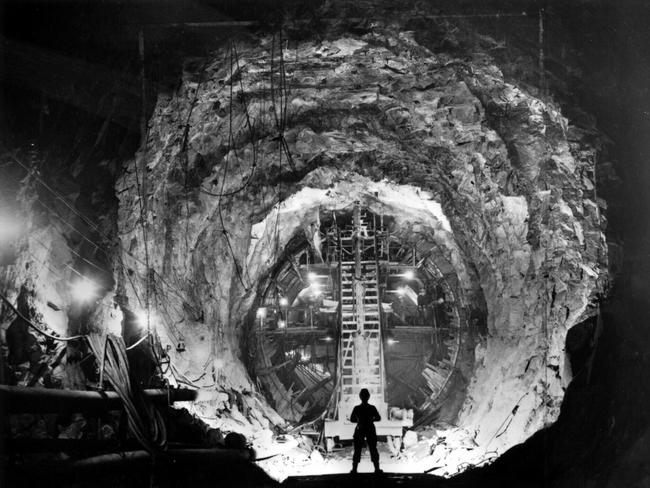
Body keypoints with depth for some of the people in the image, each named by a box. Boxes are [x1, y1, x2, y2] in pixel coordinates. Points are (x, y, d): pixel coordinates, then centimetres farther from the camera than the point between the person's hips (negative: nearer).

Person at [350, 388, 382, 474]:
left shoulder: (356, 408, -11)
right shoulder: (372, 408, -10)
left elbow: (352, 419, -2)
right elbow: (378, 418, 1)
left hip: (360, 431, 0)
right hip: (370, 430, 0)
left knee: (357, 450, 8)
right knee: (373, 450, 11)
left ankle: (354, 469, 7)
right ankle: (377, 469, 11)